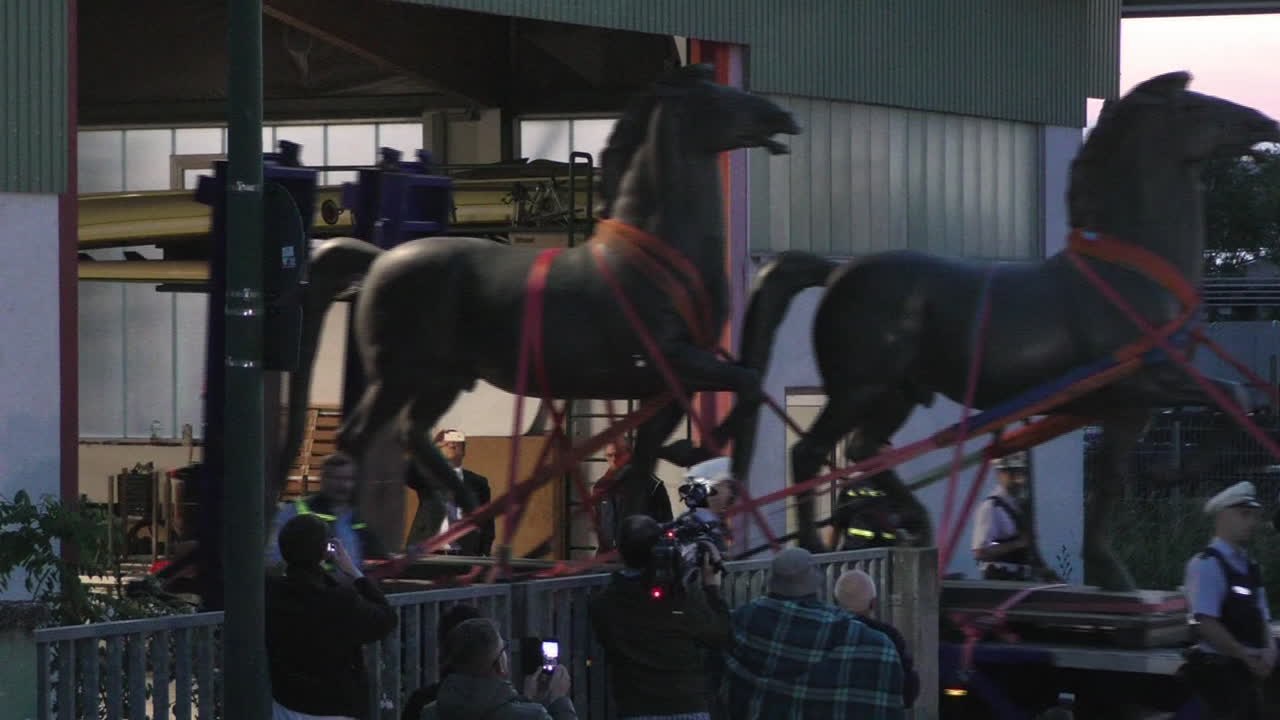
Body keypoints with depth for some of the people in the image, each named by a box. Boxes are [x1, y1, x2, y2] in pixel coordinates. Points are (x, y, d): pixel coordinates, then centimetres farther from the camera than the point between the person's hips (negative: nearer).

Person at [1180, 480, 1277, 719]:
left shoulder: (1249, 567, 14)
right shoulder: (1207, 564, -12)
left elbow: (1262, 619, 18)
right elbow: (1206, 624, -20)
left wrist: (1269, 650, -3)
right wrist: (1247, 656, -17)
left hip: (1247, 671, 9)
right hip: (1219, 671, -9)